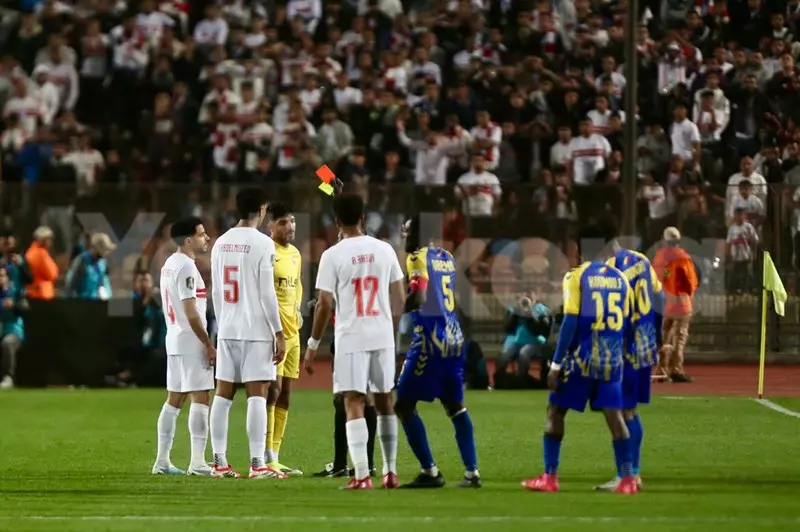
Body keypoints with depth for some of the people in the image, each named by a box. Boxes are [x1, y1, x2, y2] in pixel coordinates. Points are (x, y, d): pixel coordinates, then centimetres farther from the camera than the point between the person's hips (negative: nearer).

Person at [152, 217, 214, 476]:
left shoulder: (169, 264, 14)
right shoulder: (186, 266, -15)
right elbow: (190, 312, -19)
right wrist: (208, 344, -15)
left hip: (174, 339, 10)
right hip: (191, 341, -10)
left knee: (174, 399, 12)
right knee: (200, 398, -9)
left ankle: (162, 461, 14)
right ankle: (197, 462, -13)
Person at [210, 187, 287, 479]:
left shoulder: (220, 243, 9)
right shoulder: (262, 244, -9)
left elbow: (217, 292, 13)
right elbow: (266, 294, -12)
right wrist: (279, 334, -8)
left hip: (227, 330, 6)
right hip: (256, 330, -6)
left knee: (223, 394, 7)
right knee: (257, 395, -6)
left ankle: (219, 462, 8)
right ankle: (257, 463, -11)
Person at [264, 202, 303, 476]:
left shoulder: (295, 254, 15)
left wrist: (297, 309, 13)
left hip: (292, 331, 9)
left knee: (285, 394, 9)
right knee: (273, 389, -12)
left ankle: (275, 457, 14)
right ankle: (267, 459, -12)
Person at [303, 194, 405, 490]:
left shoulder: (333, 256, -7)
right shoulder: (384, 250, 5)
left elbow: (324, 304, -8)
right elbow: (398, 299, 9)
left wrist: (313, 345, 1)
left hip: (351, 337, -4)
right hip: (382, 335, 4)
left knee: (354, 404, -6)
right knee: (384, 401, 15)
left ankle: (362, 474, -16)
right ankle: (390, 471, 20)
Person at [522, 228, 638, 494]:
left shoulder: (577, 277, -7)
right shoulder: (620, 279, 8)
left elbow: (570, 324, -12)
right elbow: (626, 327, 11)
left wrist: (556, 365, -10)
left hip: (581, 358, -4)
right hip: (611, 360, 4)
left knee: (556, 412, 7)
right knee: (614, 415, 6)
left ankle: (550, 477, 6)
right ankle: (627, 479, 0)